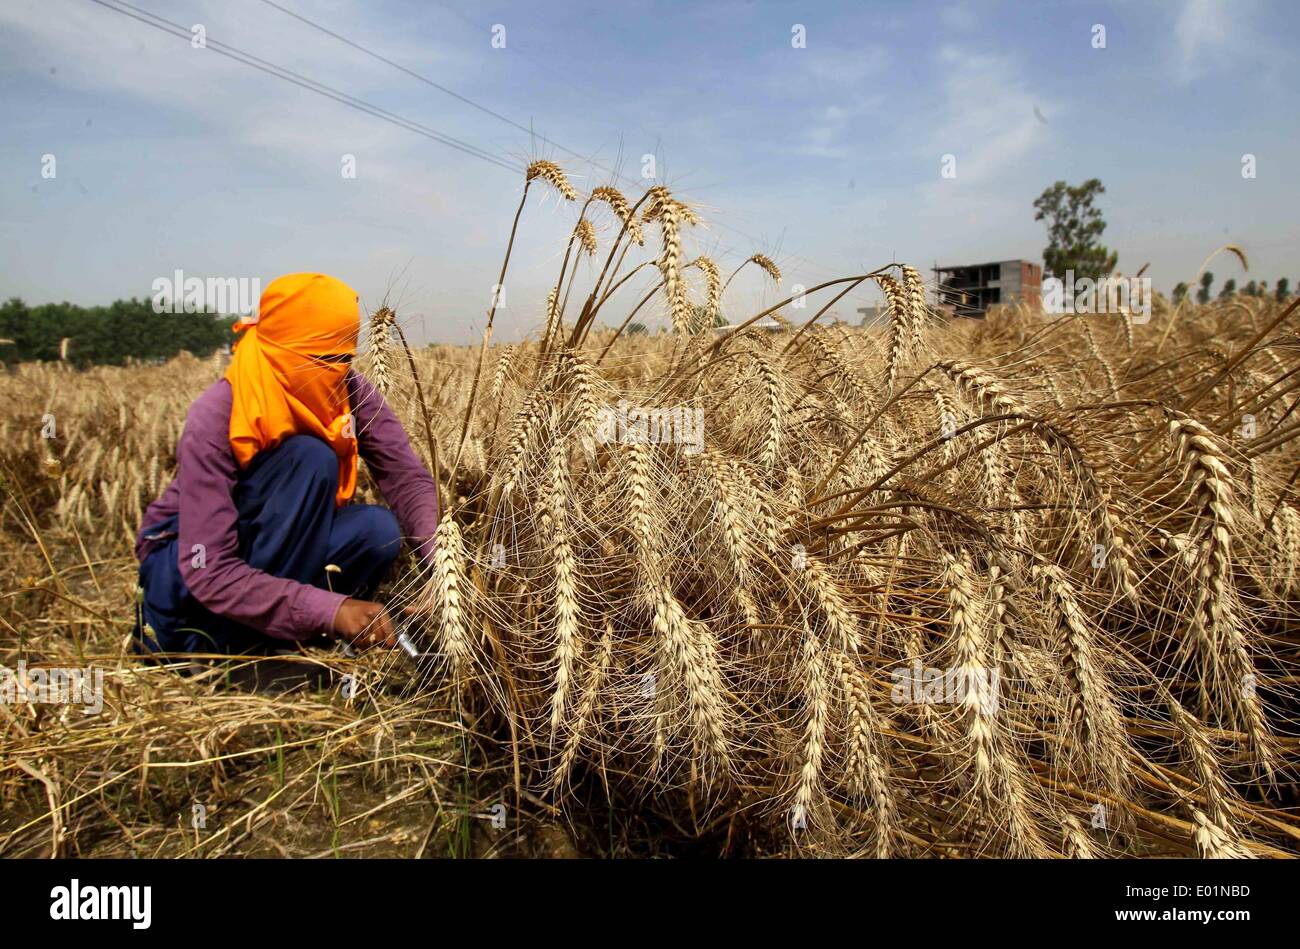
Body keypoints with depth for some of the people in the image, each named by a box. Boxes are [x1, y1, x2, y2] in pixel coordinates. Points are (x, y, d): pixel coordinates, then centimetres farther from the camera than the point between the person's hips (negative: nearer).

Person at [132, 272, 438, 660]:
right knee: (310, 458, -29)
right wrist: (329, 609, -45)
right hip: (184, 562, -5)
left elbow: (406, 475, -21)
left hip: (268, 546, 5)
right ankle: (230, 650, -21)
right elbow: (208, 571, -34)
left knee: (378, 529, -25)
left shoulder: (349, 391, -15)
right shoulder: (213, 422, -29)